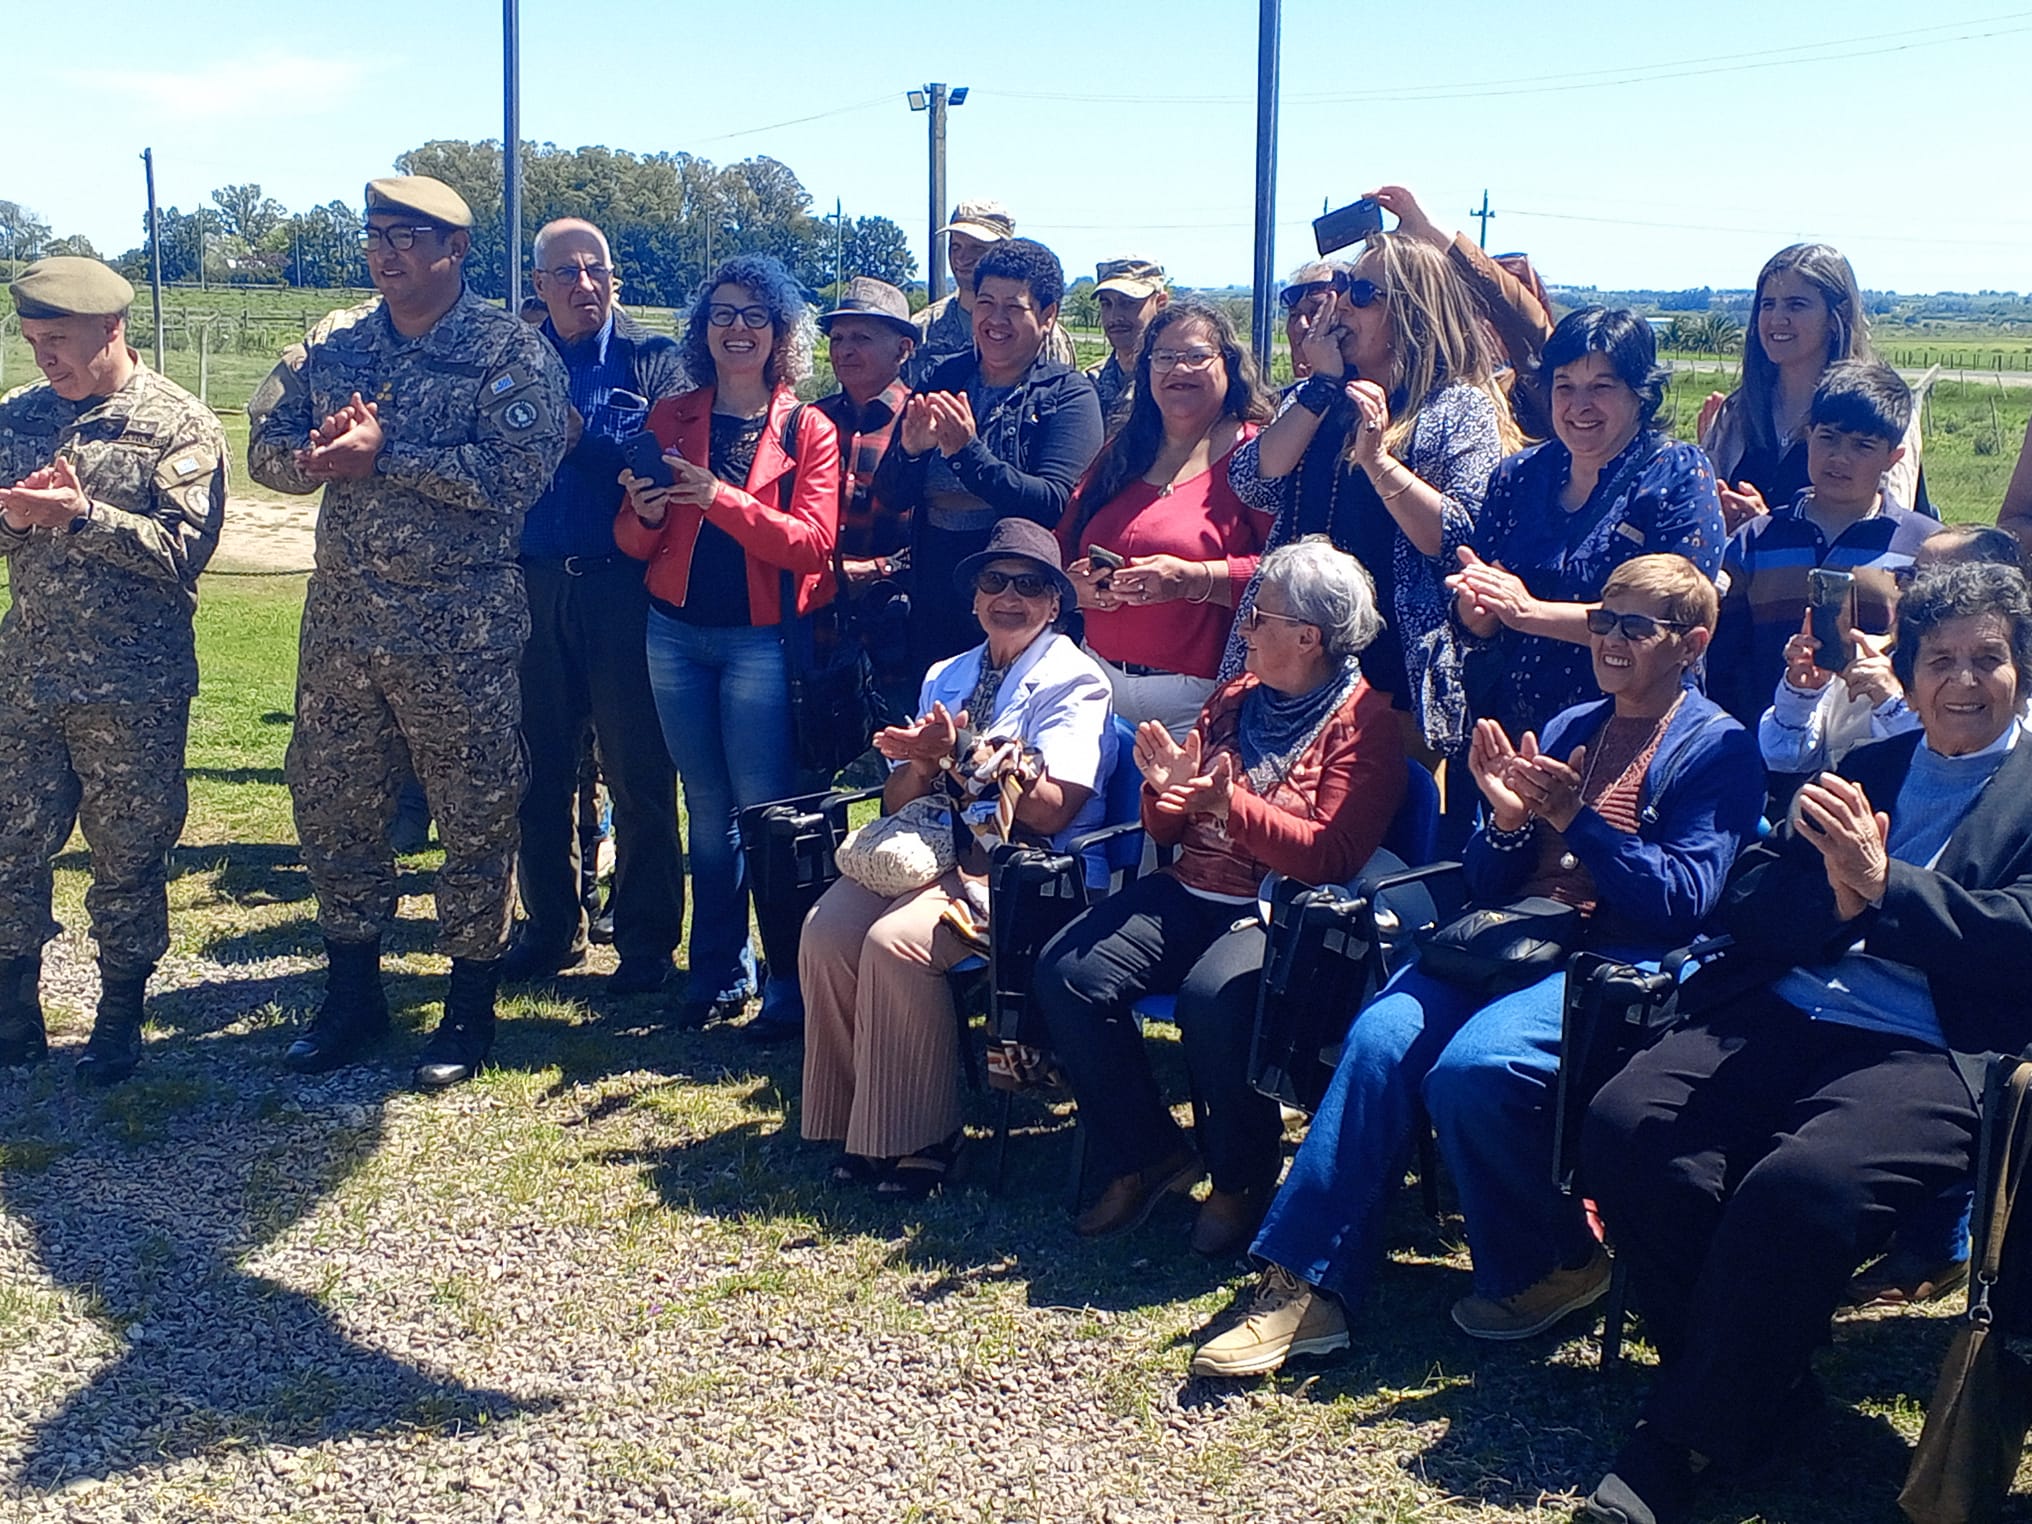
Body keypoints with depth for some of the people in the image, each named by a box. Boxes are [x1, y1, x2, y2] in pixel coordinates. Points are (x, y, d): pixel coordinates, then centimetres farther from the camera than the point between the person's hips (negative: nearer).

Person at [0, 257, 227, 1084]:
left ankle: (120, 1018, 20)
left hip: (134, 688, -4)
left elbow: (184, 548, -14)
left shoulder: (179, 424, -5)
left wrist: (82, 516, -23)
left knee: (128, 854, 6)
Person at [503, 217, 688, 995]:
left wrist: (574, 436, -15)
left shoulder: (653, 360, 2)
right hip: (533, 588, 4)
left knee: (637, 770, 1)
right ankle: (551, 926, 24)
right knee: (539, 768, 10)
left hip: (621, 587, -3)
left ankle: (647, 940, 11)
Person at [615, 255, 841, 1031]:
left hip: (762, 639, -4)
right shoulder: (669, 418, 9)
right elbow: (631, 543, 8)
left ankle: (791, 980, 5)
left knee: (766, 808, -6)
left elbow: (811, 542, -12)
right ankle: (718, 972, 19)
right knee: (708, 809, 10)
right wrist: (646, 515, -15)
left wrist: (720, 498, -22)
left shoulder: (808, 430, -1)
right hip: (677, 632, 4)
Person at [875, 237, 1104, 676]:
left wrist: (968, 452, -27)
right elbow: (890, 494, 4)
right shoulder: (942, 379, 9)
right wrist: (910, 450, -17)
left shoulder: (1069, 394, -3)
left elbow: (1053, 504, -18)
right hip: (933, 603, 4)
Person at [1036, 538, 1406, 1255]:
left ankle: (1242, 1182, -10)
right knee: (1065, 969, -16)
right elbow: (1169, 832, 19)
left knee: (1214, 997, -37)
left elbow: (1332, 857, -16)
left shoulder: (1363, 723, -4)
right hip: (1190, 895, 7)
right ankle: (1146, 1157, -2)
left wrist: (1233, 805, -25)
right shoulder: (1237, 698, 16)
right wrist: (1167, 789, -4)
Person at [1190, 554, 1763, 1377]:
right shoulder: (1568, 729, 21)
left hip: (1620, 962, -6)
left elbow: (1682, 902, -10)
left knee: (1473, 1065, -31)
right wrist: (1506, 819, -5)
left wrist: (1574, 820, -17)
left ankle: (1555, 1266, -4)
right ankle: (1307, 1286, -20)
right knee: (1381, 1036, -22)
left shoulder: (1720, 748, 3)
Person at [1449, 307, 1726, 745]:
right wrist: (1475, 605, -12)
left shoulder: (1678, 475, 2)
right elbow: (1475, 630, 12)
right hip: (1504, 724, 4)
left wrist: (1531, 612, -15)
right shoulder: (1518, 475, 13)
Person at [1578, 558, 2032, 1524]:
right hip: (1776, 1019, 5)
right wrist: (1831, 899, -6)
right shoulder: (1859, 769, 25)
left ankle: (1687, 1443, -19)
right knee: (1624, 1128, -23)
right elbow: (1742, 909, 15)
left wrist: (1881, 884, -15)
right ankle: (1762, 1394, -7)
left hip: (1934, 1054, -5)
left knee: (1802, 1186, -35)